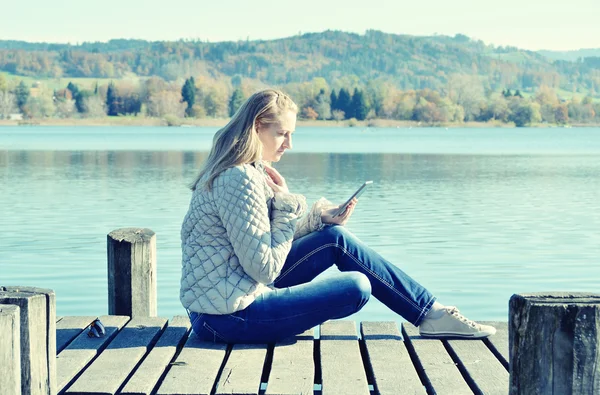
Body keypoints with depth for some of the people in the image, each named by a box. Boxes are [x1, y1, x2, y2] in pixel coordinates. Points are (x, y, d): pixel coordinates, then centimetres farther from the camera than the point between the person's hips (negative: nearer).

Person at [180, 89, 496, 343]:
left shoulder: (242, 171, 11)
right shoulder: (239, 181, -21)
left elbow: (271, 244, 13)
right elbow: (266, 268, -21)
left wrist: (317, 218, 1)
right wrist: (286, 204, -13)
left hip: (225, 298, 10)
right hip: (228, 317, -10)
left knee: (336, 238, 7)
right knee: (357, 287, -7)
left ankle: (432, 312, 12)